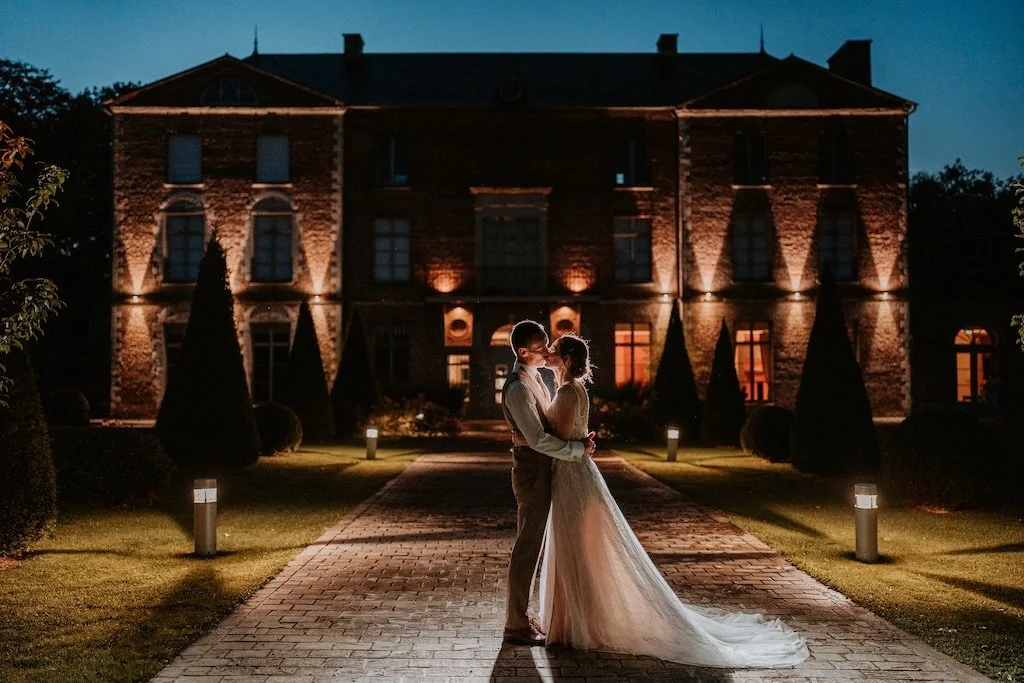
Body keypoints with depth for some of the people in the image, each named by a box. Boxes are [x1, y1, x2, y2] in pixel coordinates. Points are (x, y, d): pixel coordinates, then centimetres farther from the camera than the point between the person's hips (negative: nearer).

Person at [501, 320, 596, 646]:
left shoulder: (534, 377, 11)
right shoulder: (518, 388, -21)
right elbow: (537, 439, -24)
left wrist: (579, 440, 5)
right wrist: (578, 449, -18)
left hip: (541, 470, 10)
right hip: (532, 471, -10)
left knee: (531, 545, 16)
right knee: (527, 547, -2)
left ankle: (521, 616, 27)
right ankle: (516, 625, 8)